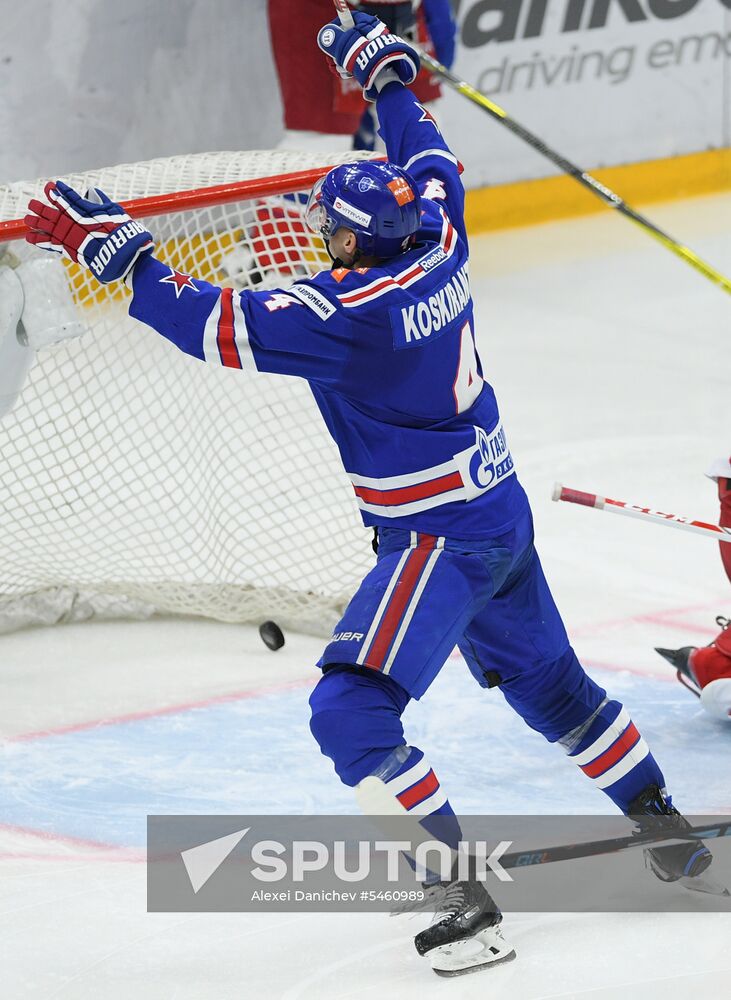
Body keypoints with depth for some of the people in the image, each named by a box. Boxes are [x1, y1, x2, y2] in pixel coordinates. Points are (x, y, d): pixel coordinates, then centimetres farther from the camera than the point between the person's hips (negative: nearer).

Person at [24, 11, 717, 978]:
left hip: (440, 539, -9)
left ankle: (468, 895, -14)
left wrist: (109, 245, -23)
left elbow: (215, 324, -28)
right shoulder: (437, 246, -3)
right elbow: (433, 165, 20)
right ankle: (667, 831, 36)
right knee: (548, 683, 25)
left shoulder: (349, 309, -25)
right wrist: (387, 74, 31)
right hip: (500, 513, 9)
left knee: (351, 712, -11)